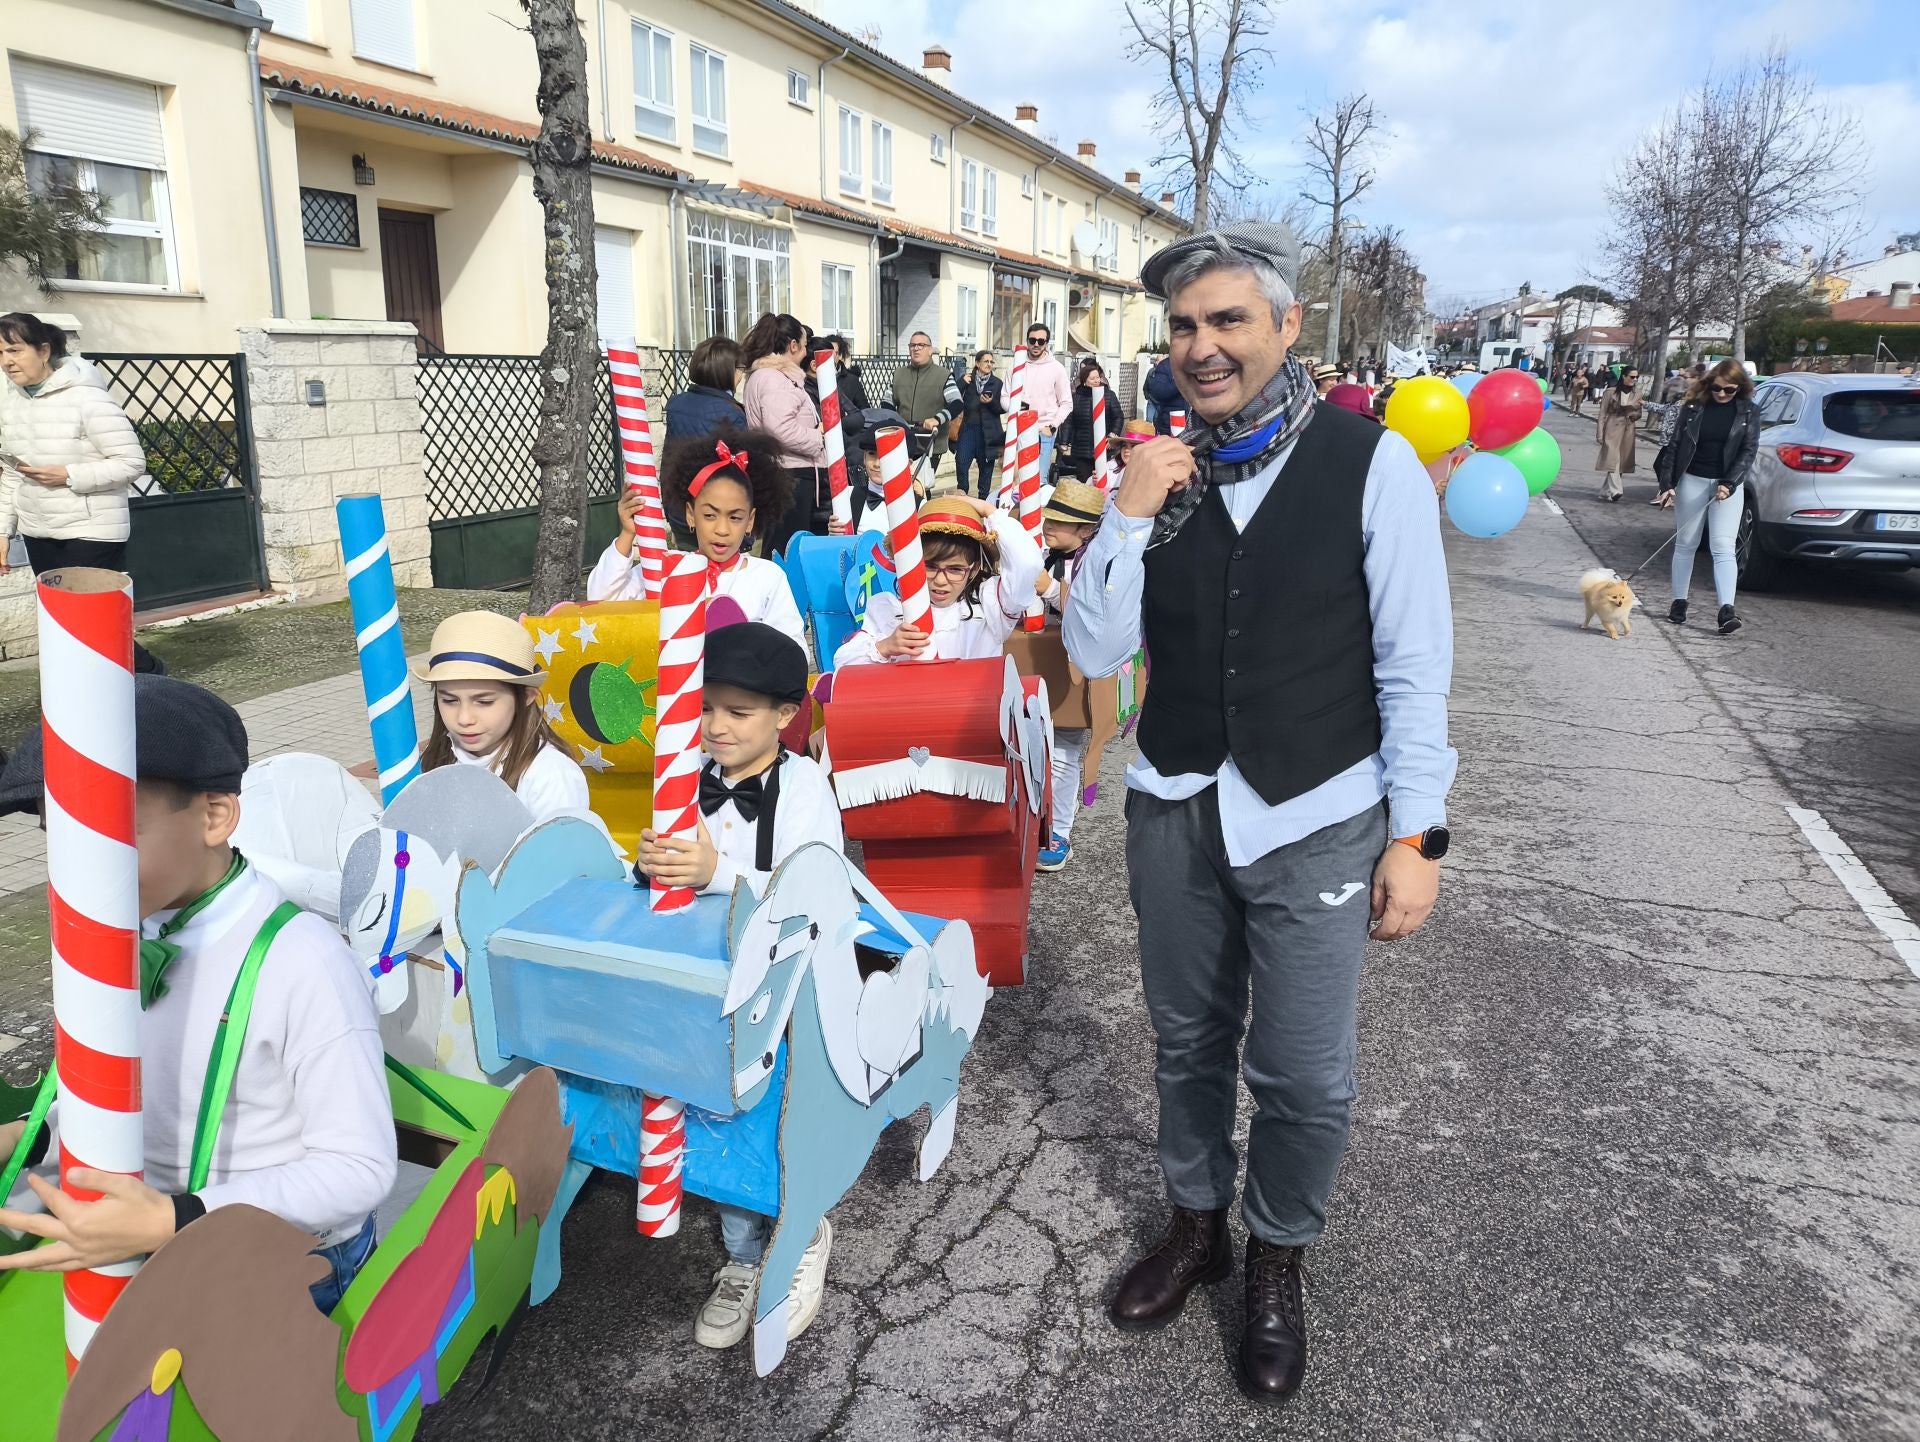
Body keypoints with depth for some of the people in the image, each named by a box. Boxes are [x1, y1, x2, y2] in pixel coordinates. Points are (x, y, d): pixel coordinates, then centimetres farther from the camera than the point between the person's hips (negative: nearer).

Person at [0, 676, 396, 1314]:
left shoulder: (304, 966, -26)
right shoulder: (136, 931, -2)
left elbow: (359, 1167, -22)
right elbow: (139, 1088, 13)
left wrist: (172, 1222, -30)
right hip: (148, 1233, 7)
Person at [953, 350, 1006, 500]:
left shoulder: (997, 383, 4)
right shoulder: (968, 380, 5)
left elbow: (1003, 408, 3)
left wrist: (991, 402, -15)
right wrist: (962, 384, -9)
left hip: (988, 431, 0)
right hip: (969, 428, 0)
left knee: (986, 465, 5)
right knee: (961, 461, -12)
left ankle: (984, 497, 16)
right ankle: (962, 490, 9)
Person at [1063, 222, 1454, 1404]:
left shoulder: (1374, 465, -11)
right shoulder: (1161, 473, -2)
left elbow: (1415, 668, -8)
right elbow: (1097, 653, -4)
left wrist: (1415, 836, -10)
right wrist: (1130, 517, -16)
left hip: (1316, 821, -3)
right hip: (1177, 809, 3)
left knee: (1306, 1075, 6)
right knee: (1189, 1041, 19)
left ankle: (1280, 1261, 34)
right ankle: (1199, 1224, 43)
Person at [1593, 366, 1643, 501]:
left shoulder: (1637, 394, 10)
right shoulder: (1611, 392, -3)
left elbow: (1638, 414, 19)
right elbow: (1602, 414, -4)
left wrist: (1634, 415, -6)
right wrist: (1600, 434, -9)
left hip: (1628, 432, 5)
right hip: (1612, 430, -5)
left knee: (1622, 462, 5)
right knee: (1613, 460, -16)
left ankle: (1605, 491, 14)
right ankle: (1615, 490, -23)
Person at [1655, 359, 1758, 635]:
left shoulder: (1749, 412, -1)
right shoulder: (1693, 407, -1)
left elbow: (1749, 450, -3)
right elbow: (1675, 445, 0)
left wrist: (1729, 484, -16)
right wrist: (1667, 483, -8)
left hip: (1727, 486, -1)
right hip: (1692, 481, 1)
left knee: (1723, 547, -10)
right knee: (1685, 544, 9)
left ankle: (1727, 610, -18)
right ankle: (1679, 603, 19)